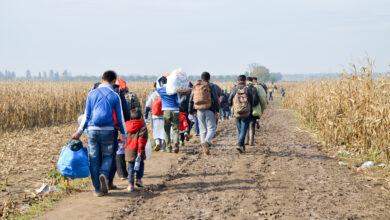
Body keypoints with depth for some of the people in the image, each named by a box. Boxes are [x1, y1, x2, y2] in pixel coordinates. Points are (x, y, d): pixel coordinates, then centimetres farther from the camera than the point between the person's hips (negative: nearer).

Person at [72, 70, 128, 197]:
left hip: (92, 130, 2)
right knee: (107, 156, 14)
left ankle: (98, 189, 9)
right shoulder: (115, 96, -1)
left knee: (94, 159, 8)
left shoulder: (92, 94, 4)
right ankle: (103, 174, -17)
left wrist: (79, 132, 11)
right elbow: (120, 118, 2)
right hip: (108, 130, -1)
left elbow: (86, 115, 3)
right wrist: (124, 135, 11)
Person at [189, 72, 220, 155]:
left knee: (202, 130, 10)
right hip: (209, 110, -4)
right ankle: (206, 142, -25)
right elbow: (215, 99, -9)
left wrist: (191, 112, 14)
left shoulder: (195, 87, 10)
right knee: (211, 128, 2)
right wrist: (217, 111, -6)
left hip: (199, 111, 4)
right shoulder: (211, 86, -3)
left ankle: (205, 149, 8)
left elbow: (191, 100, 10)